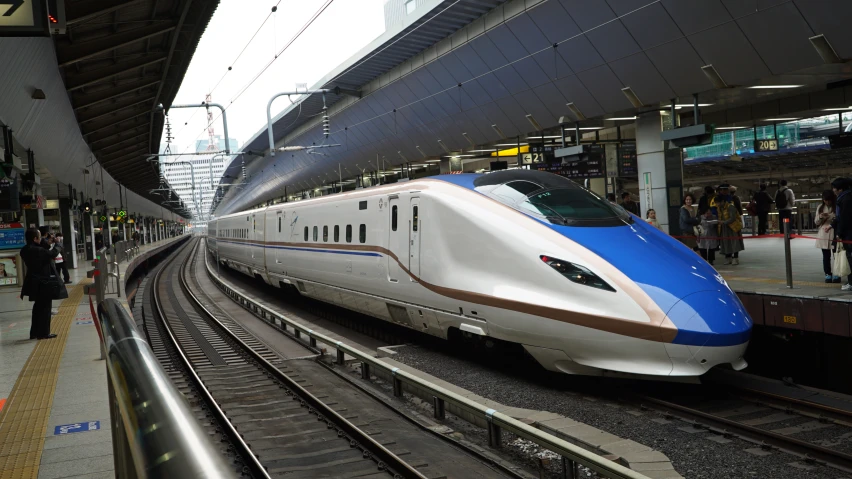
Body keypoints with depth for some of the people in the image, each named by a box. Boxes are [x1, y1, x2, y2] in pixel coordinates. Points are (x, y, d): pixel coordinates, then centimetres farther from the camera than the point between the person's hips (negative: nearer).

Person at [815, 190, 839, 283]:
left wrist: (831, 225, -16)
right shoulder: (820, 208, 9)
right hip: (823, 235, 3)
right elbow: (816, 222, 11)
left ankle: (836, 275, 8)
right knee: (826, 256, 6)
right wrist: (820, 217, -9)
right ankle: (828, 274, 11)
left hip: (835, 234, -3)